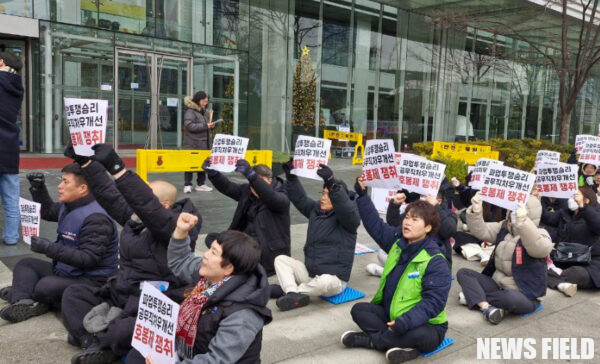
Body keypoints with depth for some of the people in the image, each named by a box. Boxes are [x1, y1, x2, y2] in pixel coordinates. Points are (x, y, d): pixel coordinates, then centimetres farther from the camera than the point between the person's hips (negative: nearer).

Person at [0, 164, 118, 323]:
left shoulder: (96, 219, -24)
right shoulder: (68, 206, 7)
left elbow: (88, 259, -28)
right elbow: (47, 211, 28)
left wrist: (49, 248, -28)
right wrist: (38, 188, 11)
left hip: (92, 280, -10)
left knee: (46, 287, -32)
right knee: (25, 264, 9)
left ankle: (22, 292, 2)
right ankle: (23, 304, -17)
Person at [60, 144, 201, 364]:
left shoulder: (176, 225, -17)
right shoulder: (135, 216, 8)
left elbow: (147, 206, -33)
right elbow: (109, 195, 7)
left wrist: (116, 167, -40)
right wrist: (84, 161, -1)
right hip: (121, 296, 9)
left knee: (123, 332, -36)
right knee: (73, 294, 7)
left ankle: (94, 342, -1)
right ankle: (94, 344, -14)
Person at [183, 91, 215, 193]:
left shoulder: (204, 111, 18)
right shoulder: (190, 112, -9)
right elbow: (190, 126, -20)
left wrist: (210, 126, 8)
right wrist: (205, 126, -20)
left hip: (204, 143, 8)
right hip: (193, 144, -8)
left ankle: (200, 184, 21)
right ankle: (187, 185, 2)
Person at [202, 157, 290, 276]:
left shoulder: (281, 198, -11)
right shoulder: (247, 191, 9)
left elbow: (271, 197, -32)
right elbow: (227, 187, 4)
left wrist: (251, 175, -47)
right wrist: (212, 172, -16)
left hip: (270, 250, -7)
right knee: (211, 238, -4)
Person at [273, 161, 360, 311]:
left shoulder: (347, 217, -10)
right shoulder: (316, 209, 10)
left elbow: (346, 208, -31)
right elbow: (300, 199, 12)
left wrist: (332, 183, -43)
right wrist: (291, 176, 0)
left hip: (333, 278, -7)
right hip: (309, 273, 7)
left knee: (325, 282, -40)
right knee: (280, 259, -7)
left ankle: (291, 289, -14)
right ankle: (293, 294, -29)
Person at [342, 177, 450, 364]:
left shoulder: (435, 261, -19)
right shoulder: (397, 241, 1)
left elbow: (433, 302, -25)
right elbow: (375, 225, 11)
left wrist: (405, 322, -36)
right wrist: (362, 195, 3)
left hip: (422, 324, -6)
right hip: (390, 315, 7)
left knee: (421, 337, -38)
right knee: (359, 310, -11)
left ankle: (370, 340, -18)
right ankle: (403, 345, -24)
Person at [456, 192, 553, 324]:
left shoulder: (540, 234, -12)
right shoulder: (504, 227, 6)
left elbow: (541, 249, -36)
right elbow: (480, 231, -3)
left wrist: (523, 222, -49)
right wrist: (476, 211, -22)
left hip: (524, 293, -6)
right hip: (497, 284, 6)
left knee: (512, 299, -40)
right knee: (463, 273, -8)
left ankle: (474, 296, -15)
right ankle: (486, 306, -28)